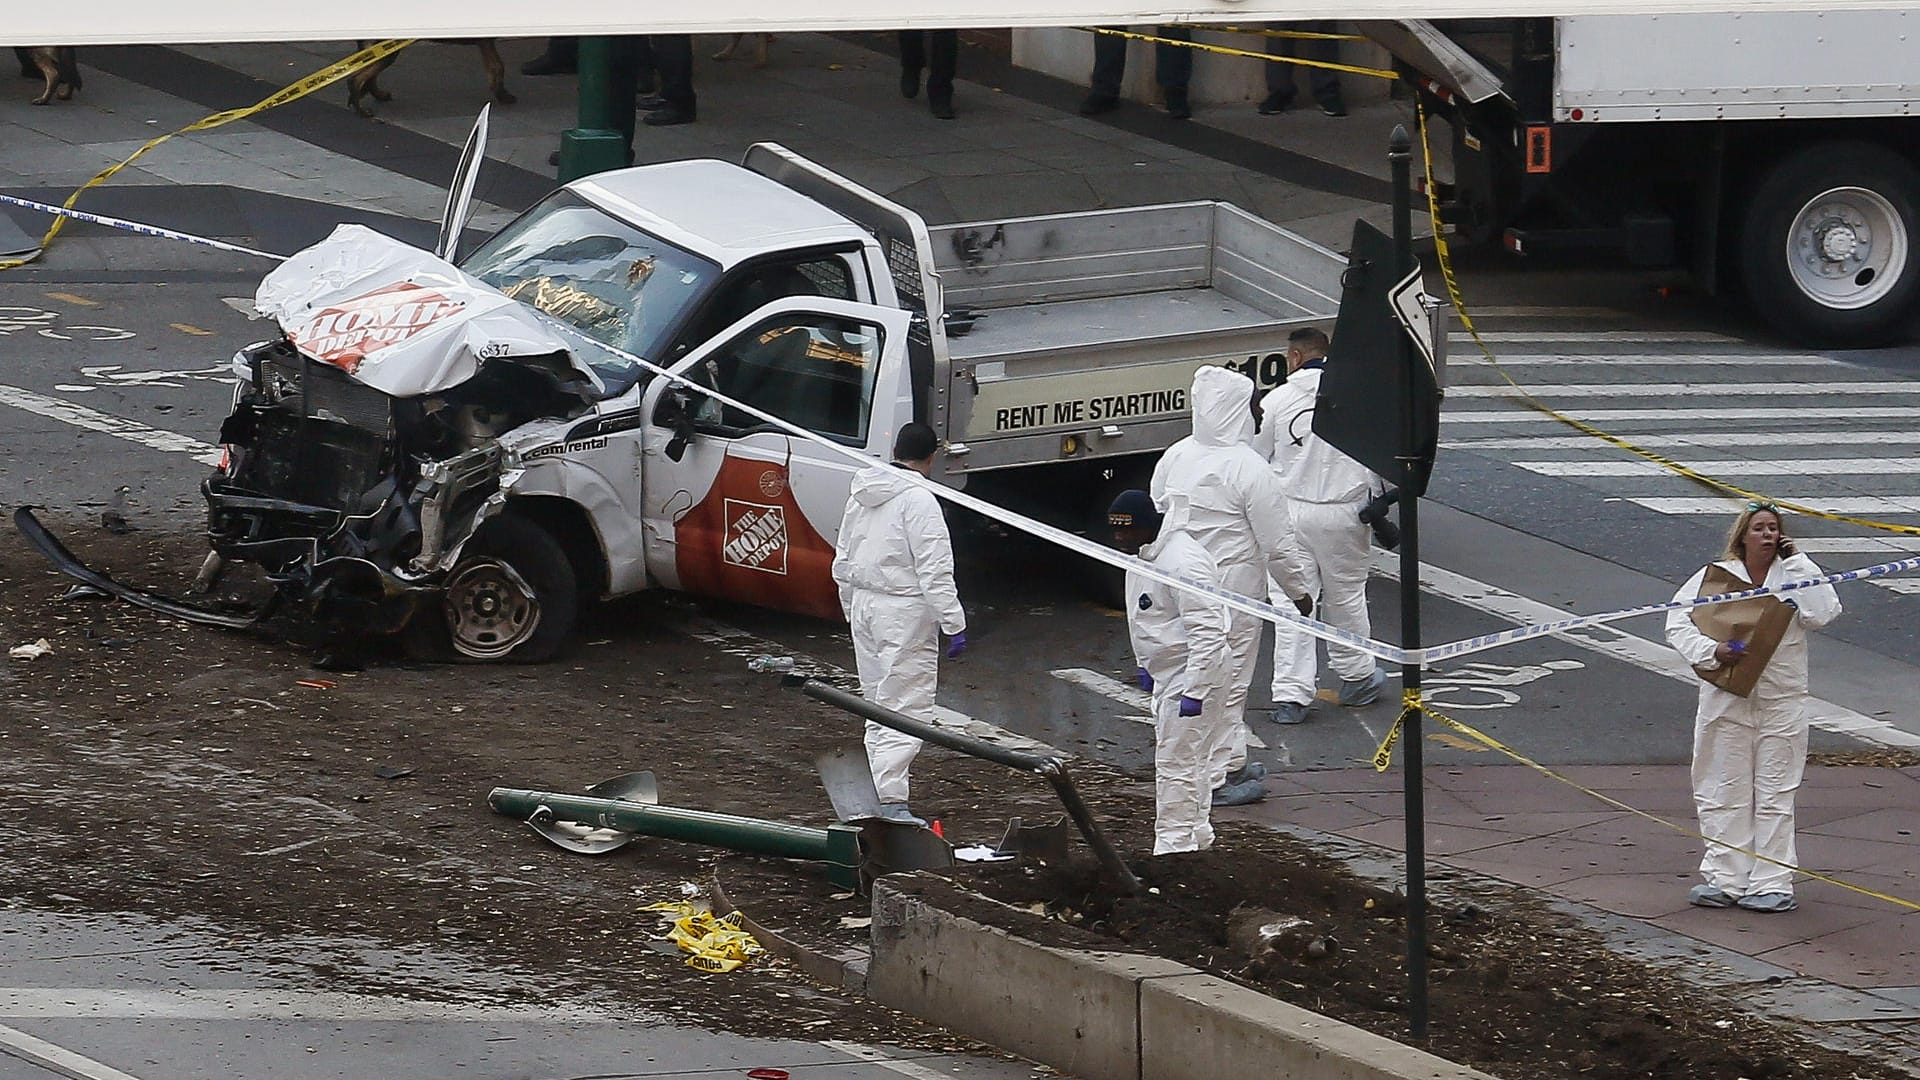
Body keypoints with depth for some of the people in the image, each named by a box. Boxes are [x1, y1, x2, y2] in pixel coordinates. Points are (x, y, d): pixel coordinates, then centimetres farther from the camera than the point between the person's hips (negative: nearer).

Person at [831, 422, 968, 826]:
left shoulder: (860, 497, 11)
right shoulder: (917, 500, -15)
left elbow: (843, 564, 19)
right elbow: (935, 570, -19)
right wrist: (954, 623, -16)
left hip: (864, 607, 8)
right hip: (905, 611, -8)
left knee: (879, 705, 17)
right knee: (907, 708, -8)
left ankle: (886, 795, 21)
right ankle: (891, 800, -17)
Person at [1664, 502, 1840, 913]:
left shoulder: (1796, 572, 1)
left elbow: (1825, 614, -12)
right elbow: (1678, 622, -4)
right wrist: (1711, 651, -19)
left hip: (1782, 699, 0)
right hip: (1726, 701, 0)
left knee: (1774, 794, 4)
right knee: (1723, 793, 4)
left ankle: (1772, 883, 7)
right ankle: (1725, 879, 11)